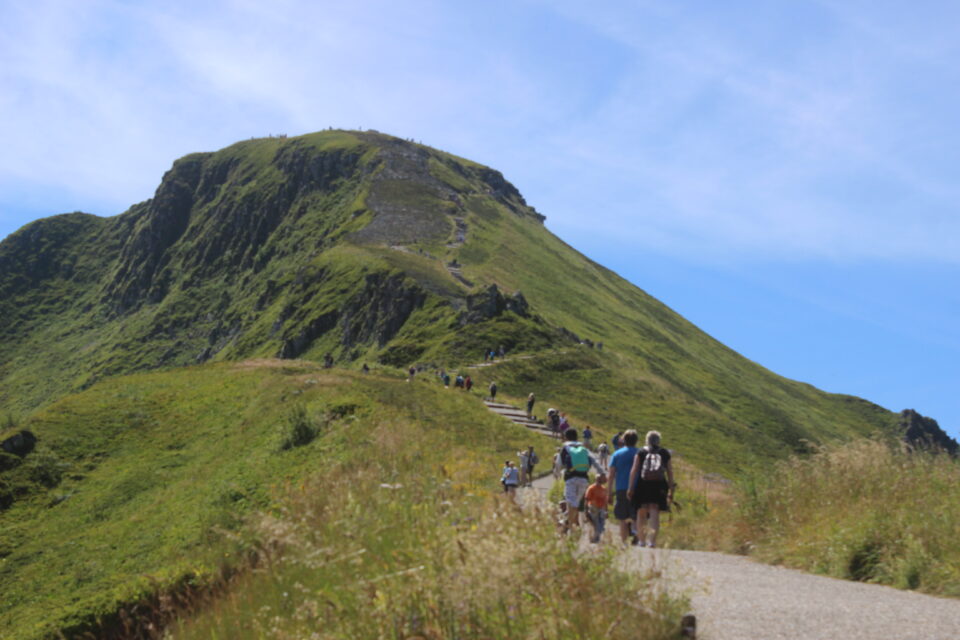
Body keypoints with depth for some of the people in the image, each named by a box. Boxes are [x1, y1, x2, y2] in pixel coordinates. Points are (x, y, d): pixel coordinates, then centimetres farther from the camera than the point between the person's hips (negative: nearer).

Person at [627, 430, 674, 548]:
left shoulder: (641, 452, 7)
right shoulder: (665, 453, 11)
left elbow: (634, 470, -1)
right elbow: (670, 472, 10)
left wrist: (631, 488, -1)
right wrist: (671, 490, 14)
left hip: (643, 485, 0)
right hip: (659, 485, 0)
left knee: (641, 513, 11)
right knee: (654, 512, -1)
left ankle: (641, 540, 16)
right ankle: (652, 540, -17)